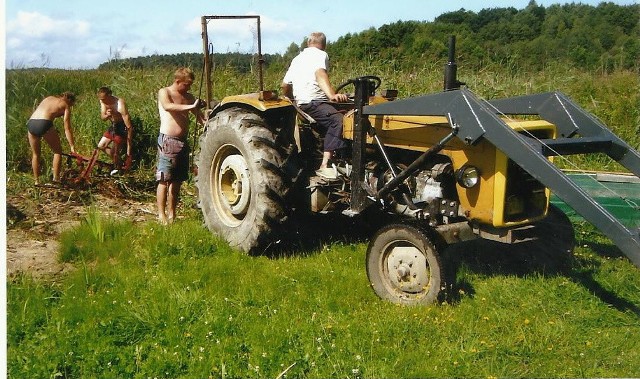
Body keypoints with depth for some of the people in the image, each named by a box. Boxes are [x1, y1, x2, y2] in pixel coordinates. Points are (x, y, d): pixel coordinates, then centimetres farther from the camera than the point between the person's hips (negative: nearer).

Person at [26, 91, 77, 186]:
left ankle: (36, 181, 24)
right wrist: (72, 146, 7)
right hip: (44, 124, -6)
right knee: (58, 151, 13)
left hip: (31, 123, 6)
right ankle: (56, 178, 8)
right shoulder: (65, 106, 12)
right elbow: (67, 129, 6)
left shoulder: (48, 98, 29)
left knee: (35, 154, 20)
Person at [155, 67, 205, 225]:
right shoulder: (164, 92, -1)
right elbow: (167, 106, -24)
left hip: (183, 142, 6)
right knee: (164, 180, -6)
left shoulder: (189, 97, 17)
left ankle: (172, 214, 16)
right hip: (168, 141, -6)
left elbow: (200, 118, 11)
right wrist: (190, 107, -30)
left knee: (177, 181, 9)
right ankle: (161, 215, -2)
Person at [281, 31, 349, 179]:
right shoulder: (320, 55, 1)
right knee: (337, 120, -29)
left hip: (300, 104, 10)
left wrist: (293, 101, 45)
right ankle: (325, 165, -42)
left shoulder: (297, 59, 26)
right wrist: (332, 95, -37)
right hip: (313, 102, -10)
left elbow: (284, 85, 27)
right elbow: (320, 74, -21)